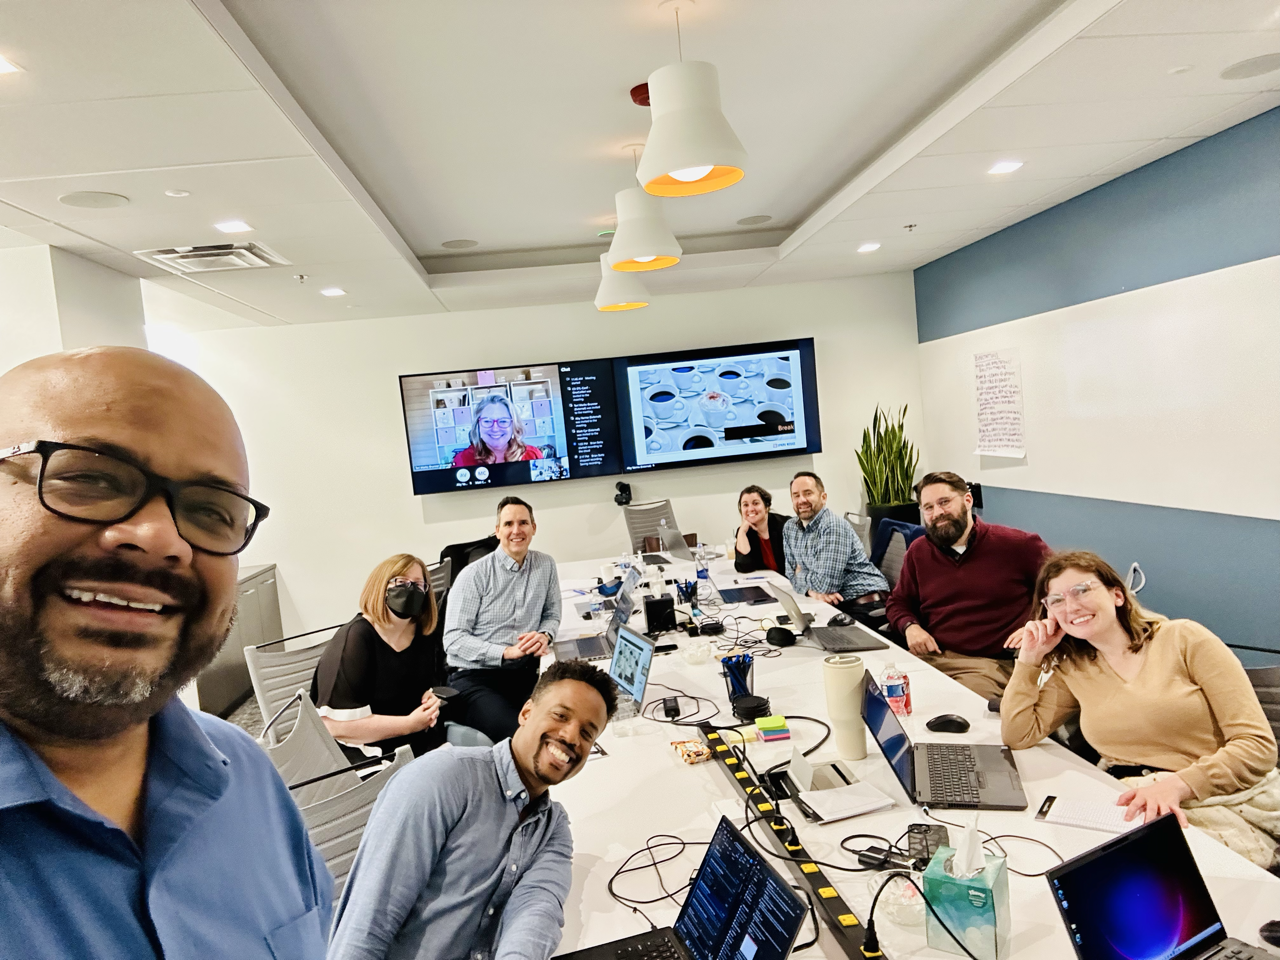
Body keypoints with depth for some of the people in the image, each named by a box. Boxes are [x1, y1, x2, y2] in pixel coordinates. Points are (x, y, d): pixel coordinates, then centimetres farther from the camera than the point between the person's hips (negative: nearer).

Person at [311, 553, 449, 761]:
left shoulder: (425, 635, 4)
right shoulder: (355, 639, -15)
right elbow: (334, 724, -20)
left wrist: (432, 698, -4)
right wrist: (409, 724, -20)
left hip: (420, 740, 7)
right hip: (362, 753, -7)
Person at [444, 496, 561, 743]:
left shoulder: (546, 566, 6)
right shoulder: (474, 575, -7)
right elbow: (453, 639, -9)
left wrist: (544, 635, -6)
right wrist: (506, 652, -20)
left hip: (526, 673, 5)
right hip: (475, 677, -4)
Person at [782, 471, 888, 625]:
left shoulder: (834, 526, -18)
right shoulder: (789, 528, 6)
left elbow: (825, 583, -22)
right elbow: (792, 574, 7)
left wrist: (801, 574, -3)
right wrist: (811, 590, -13)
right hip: (835, 604, 7)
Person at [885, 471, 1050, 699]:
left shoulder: (1016, 544, 1)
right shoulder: (918, 552, 14)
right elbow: (897, 603, 23)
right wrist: (910, 626, 0)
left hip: (989, 663, -3)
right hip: (928, 655, 4)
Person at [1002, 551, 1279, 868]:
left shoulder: (1183, 639, -1)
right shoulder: (1072, 671, 11)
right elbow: (1018, 735, 5)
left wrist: (1176, 785, -22)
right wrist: (1029, 659, 1)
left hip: (1231, 809, -4)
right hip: (1134, 807, 4)